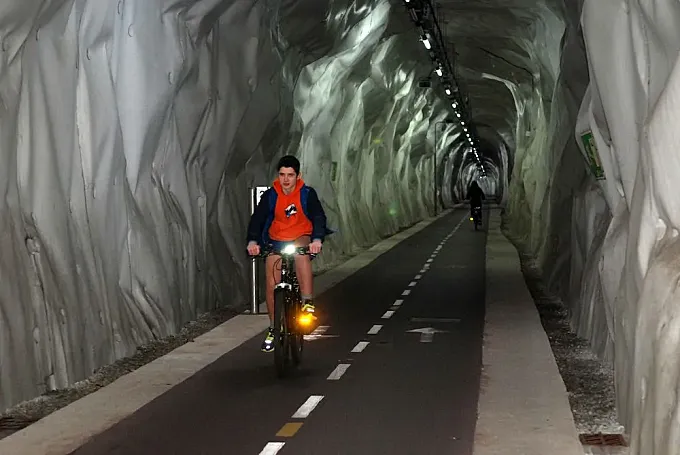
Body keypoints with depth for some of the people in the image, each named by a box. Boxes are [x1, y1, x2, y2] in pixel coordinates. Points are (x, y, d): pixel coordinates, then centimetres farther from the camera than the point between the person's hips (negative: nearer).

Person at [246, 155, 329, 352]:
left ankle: (308, 303, -37)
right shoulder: (270, 195, -9)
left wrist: (317, 239, -41)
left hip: (301, 238, -2)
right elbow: (257, 218, -17)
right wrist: (253, 241, -35)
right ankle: (273, 329, 16)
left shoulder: (307, 194, -12)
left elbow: (319, 217, -22)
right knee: (272, 286, -4)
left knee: (301, 252, -39)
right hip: (276, 242, 2)